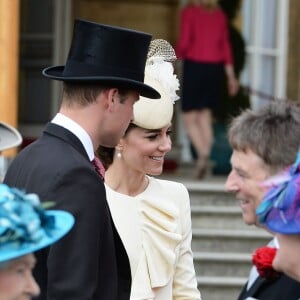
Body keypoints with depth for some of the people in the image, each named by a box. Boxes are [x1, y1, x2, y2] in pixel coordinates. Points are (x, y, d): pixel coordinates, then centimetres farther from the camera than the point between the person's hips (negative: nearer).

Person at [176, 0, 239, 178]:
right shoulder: (220, 15, 7)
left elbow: (184, 42, -11)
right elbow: (226, 46, 9)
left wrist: (175, 58, 9)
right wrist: (231, 75, 14)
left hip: (194, 65, -4)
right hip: (216, 68, 4)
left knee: (190, 118, 2)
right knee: (205, 116, 10)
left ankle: (203, 154, -18)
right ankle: (204, 163, 6)